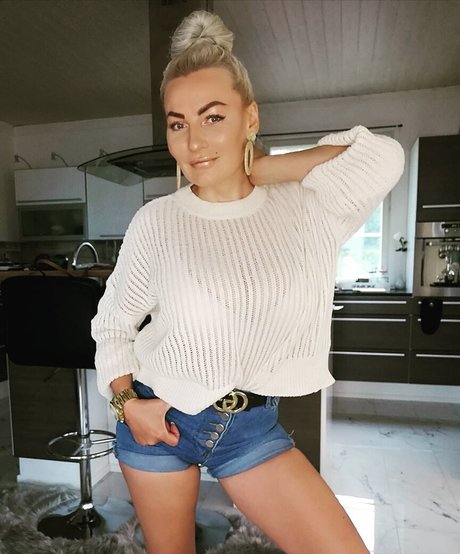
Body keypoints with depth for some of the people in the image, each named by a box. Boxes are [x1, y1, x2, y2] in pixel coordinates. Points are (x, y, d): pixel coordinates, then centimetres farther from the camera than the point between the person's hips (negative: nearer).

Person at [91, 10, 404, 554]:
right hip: (156, 418, 1)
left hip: (252, 424, 0)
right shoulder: (155, 220, -10)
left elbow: (382, 157, -23)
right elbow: (113, 322, 1)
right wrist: (126, 400, -11)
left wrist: (253, 169, -17)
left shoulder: (306, 209, -8)